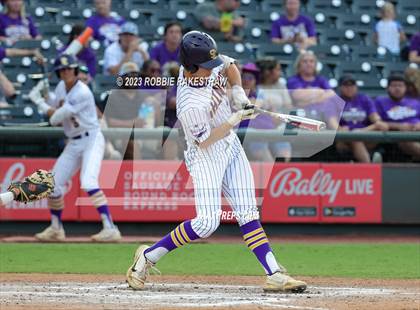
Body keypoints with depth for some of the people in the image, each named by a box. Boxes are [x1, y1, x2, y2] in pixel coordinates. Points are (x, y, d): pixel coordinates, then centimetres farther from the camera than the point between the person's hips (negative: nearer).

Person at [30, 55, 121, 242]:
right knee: (54, 184, 9)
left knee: (88, 182, -26)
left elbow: (56, 118, -20)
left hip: (91, 139, -8)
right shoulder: (61, 87, 6)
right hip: (73, 144, 8)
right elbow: (55, 112, 15)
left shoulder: (82, 93, -21)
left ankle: (110, 228, -30)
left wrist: (42, 105, -4)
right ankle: (56, 229, 27)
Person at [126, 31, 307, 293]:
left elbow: (229, 65, 10)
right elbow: (205, 141, -21)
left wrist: (238, 90, -6)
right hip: (207, 156, -8)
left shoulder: (208, 64, -11)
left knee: (248, 215, 3)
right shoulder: (191, 106, -32)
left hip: (230, 146, 8)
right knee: (208, 222, -16)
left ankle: (274, 274, 0)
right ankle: (148, 256, -1)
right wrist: (233, 121, -25)